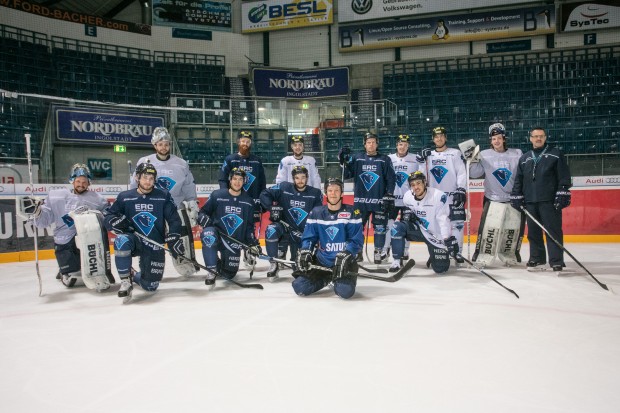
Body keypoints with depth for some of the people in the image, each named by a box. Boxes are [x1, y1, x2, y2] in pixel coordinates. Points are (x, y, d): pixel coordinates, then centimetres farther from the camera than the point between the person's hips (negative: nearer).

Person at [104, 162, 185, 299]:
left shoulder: (163, 196, -1)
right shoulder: (125, 197, 0)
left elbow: (174, 220, 0)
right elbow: (107, 215, 3)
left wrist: (173, 239, -14)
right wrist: (118, 222, -19)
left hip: (155, 247, 1)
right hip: (134, 241, 0)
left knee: (150, 286, 0)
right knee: (122, 240, -37)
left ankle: (134, 276, 37)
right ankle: (125, 281, -19)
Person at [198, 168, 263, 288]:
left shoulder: (248, 202, 4)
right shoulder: (217, 195, -6)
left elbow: (249, 225, 10)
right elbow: (202, 212, 1)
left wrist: (253, 243, 2)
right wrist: (203, 218, -22)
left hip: (234, 242, 3)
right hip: (217, 236, -3)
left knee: (229, 274, 3)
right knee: (208, 235, -38)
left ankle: (219, 264, 40)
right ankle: (211, 271, -25)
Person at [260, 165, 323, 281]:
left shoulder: (315, 193, -4)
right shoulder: (284, 187, -6)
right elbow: (264, 195, -2)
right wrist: (272, 207, -17)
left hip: (303, 233, 1)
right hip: (284, 227, -1)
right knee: (271, 230, -34)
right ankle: (274, 264, -17)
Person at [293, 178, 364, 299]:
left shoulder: (352, 213, -6)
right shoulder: (316, 213, 3)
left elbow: (357, 240, -9)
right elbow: (308, 237, 5)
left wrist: (345, 255, -25)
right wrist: (305, 252, -15)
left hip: (344, 262, -2)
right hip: (321, 262, 3)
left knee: (345, 291, -28)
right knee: (299, 287, -15)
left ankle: (337, 280, 11)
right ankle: (325, 279, 16)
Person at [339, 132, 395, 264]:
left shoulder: (384, 160, 3)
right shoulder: (356, 158, 7)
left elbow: (391, 179, 0)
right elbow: (346, 174, 2)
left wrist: (389, 196, -7)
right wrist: (343, 161, -12)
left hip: (379, 201, -1)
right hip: (360, 201, 2)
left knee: (380, 227, 2)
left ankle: (380, 252, 14)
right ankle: (356, 252, 16)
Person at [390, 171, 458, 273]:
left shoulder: (439, 196, -25)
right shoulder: (407, 196, -8)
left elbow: (444, 220, -26)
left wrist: (449, 240, -30)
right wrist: (406, 212, -11)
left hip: (436, 235, -3)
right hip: (419, 230, 4)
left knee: (440, 268, -6)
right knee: (397, 227, -23)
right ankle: (397, 261, -9)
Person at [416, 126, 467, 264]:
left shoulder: (455, 153, 3)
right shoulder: (428, 154, 12)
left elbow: (462, 173, -4)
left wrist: (461, 189, -14)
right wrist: (421, 160, -3)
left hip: (453, 197, -3)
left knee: (457, 224, -4)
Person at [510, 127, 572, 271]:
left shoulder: (556, 154, 4)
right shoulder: (524, 158, 16)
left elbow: (564, 176, -2)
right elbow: (518, 180, 17)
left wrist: (563, 195, -10)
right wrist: (516, 197, 9)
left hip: (550, 201, -4)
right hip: (530, 202, 4)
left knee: (553, 230, -6)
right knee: (533, 231, 9)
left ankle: (556, 261, -3)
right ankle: (537, 258, 20)